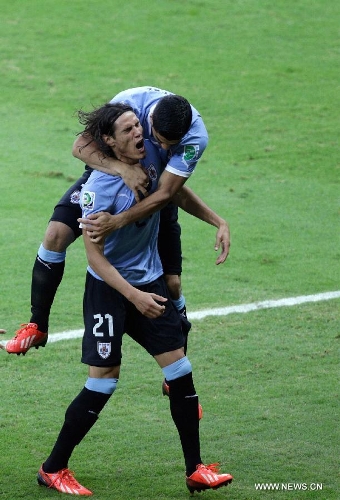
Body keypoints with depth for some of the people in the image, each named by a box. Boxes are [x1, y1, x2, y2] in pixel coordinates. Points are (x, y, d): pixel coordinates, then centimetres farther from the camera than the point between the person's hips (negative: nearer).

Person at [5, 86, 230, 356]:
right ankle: (37, 326, -2)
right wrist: (123, 169, -47)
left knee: (171, 283, -6)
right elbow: (81, 146, -31)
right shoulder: (130, 102, -33)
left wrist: (118, 222, -43)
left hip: (155, 192, 0)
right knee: (56, 235, -19)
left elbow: (165, 193, -32)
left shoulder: (196, 136, -32)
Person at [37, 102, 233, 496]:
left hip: (149, 281, 6)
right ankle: (52, 470, 10)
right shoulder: (100, 187, -22)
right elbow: (94, 254, -19)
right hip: (108, 287, -6)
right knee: (103, 381, -6)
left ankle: (195, 471, 9)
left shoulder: (151, 157, -5)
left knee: (179, 369, 1)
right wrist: (134, 296, -22)